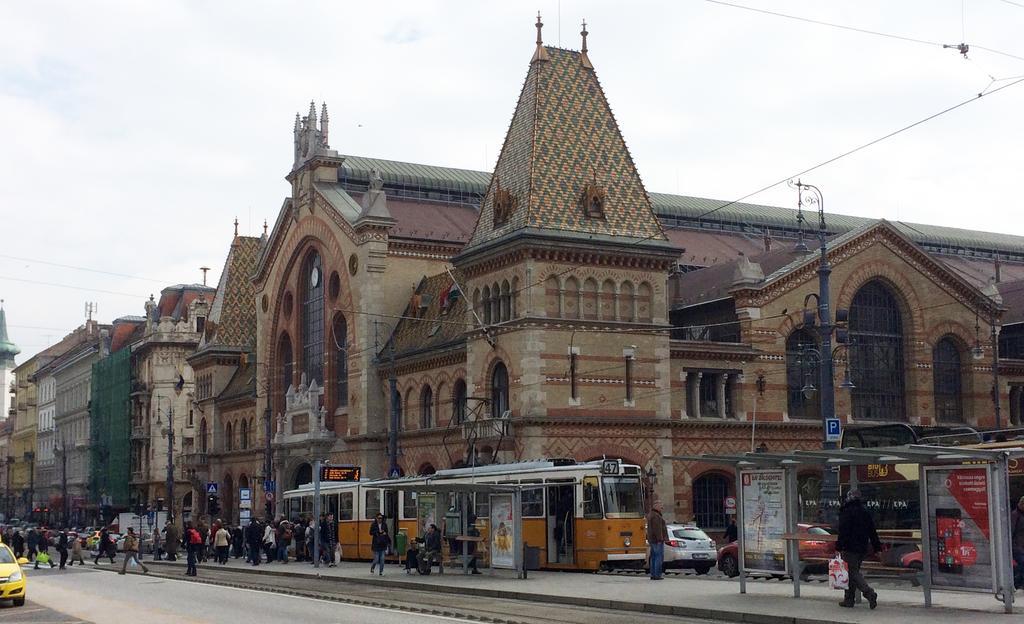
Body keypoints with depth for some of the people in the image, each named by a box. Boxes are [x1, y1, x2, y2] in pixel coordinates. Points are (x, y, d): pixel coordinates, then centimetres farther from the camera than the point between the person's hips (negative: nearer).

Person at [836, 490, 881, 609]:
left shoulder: (846, 512, -9)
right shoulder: (865, 512, 13)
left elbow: (843, 531, -17)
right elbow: (872, 532, 15)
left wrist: (839, 546, -16)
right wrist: (877, 547, 19)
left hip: (850, 549, -7)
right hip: (862, 549, 7)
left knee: (853, 573, -6)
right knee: (854, 572, 14)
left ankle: (869, 593, -24)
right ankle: (849, 599, 17)